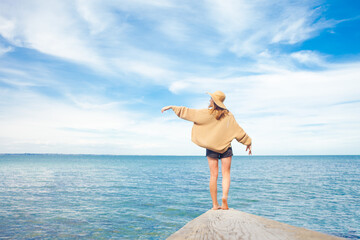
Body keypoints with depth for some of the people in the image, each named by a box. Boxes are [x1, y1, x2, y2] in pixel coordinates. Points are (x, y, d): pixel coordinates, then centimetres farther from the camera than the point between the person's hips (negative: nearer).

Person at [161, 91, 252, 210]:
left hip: (211, 148, 0)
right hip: (226, 147, 1)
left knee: (213, 175, 3)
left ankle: (215, 204, 5)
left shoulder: (206, 113, -5)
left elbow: (187, 112, -5)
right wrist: (248, 142, 16)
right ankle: (224, 197, -15)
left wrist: (171, 107, 3)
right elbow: (238, 131, 5)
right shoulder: (228, 115, 1)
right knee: (226, 174, 7)